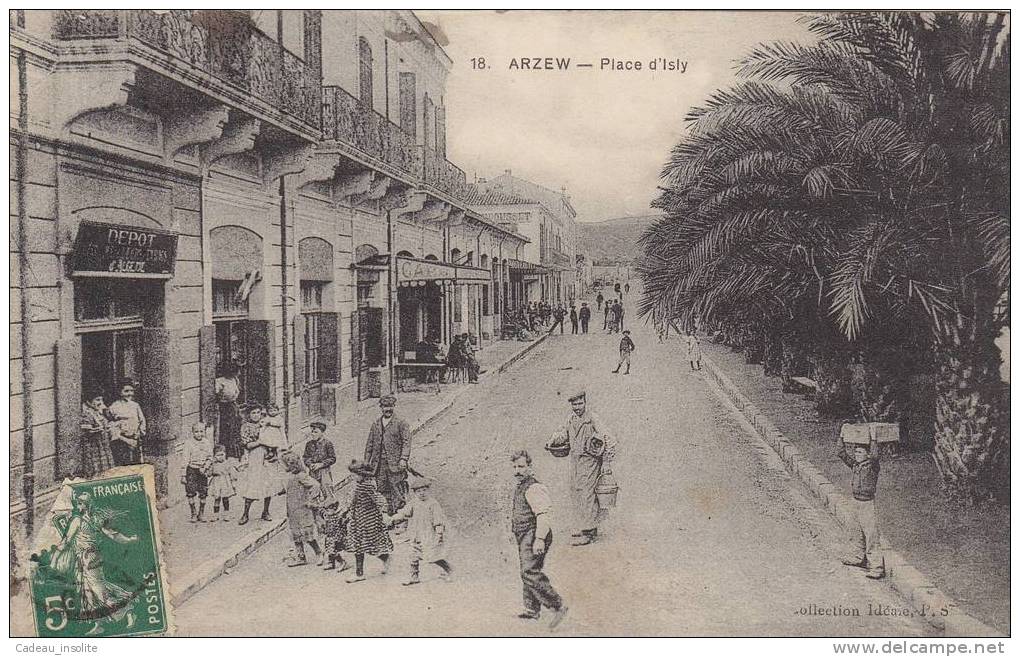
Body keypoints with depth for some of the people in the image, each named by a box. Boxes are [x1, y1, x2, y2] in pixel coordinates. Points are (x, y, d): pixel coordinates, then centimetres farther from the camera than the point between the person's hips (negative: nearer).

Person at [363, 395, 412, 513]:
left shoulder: (401, 424, 1)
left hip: (395, 463, -4)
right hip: (379, 463, 5)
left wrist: (403, 459, -16)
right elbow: (370, 443, 19)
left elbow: (406, 442, -6)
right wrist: (367, 460, 13)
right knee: (381, 488, 5)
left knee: (396, 487, -6)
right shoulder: (376, 424, 15)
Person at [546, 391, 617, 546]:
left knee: (587, 496, -9)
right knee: (576, 494, 15)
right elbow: (563, 434, 24)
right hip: (575, 462, 8)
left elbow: (610, 441, -17)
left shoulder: (592, 420, -16)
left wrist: (606, 463, -18)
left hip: (589, 462, -8)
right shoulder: (571, 419, 5)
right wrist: (552, 443, 7)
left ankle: (589, 534, -6)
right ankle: (587, 527, 30)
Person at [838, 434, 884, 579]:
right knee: (859, 534, 21)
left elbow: (874, 456, -34)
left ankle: (877, 566, -6)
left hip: (868, 503, -7)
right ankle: (859, 557, 36)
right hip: (856, 502, 8)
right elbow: (841, 453, 8)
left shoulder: (872, 466, -13)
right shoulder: (854, 464, 6)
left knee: (871, 536, -8)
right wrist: (842, 437, 3)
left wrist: (874, 439, -32)